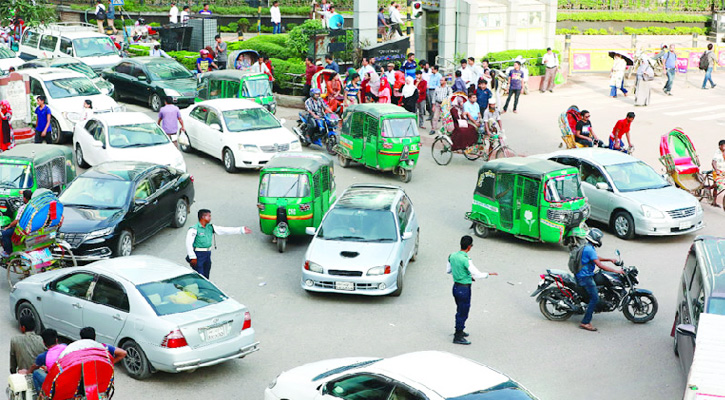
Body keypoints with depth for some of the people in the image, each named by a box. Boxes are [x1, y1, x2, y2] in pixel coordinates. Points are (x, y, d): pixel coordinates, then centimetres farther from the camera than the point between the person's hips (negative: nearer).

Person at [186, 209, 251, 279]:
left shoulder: (210, 227, 8)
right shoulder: (194, 229, -12)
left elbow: (225, 230, 6)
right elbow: (189, 244, -13)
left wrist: (242, 230, 1)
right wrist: (192, 257, -18)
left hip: (207, 254, 7)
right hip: (198, 255, -7)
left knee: (206, 277, 12)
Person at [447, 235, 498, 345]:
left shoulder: (452, 256, -1)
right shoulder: (466, 260, -25)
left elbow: (448, 271, 12)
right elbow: (478, 275, -24)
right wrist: (489, 274, -5)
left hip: (455, 286, 8)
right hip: (464, 289, -8)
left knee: (460, 311, 24)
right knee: (463, 312, 5)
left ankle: (460, 331, 40)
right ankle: (458, 337, 13)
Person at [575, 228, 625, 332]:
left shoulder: (587, 247, 11)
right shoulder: (590, 249, -21)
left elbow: (596, 258, 28)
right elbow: (600, 265, -26)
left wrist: (610, 260, 21)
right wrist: (615, 270, -22)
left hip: (583, 275, 11)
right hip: (585, 277, -11)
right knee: (595, 298, -12)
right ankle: (585, 322, -14)